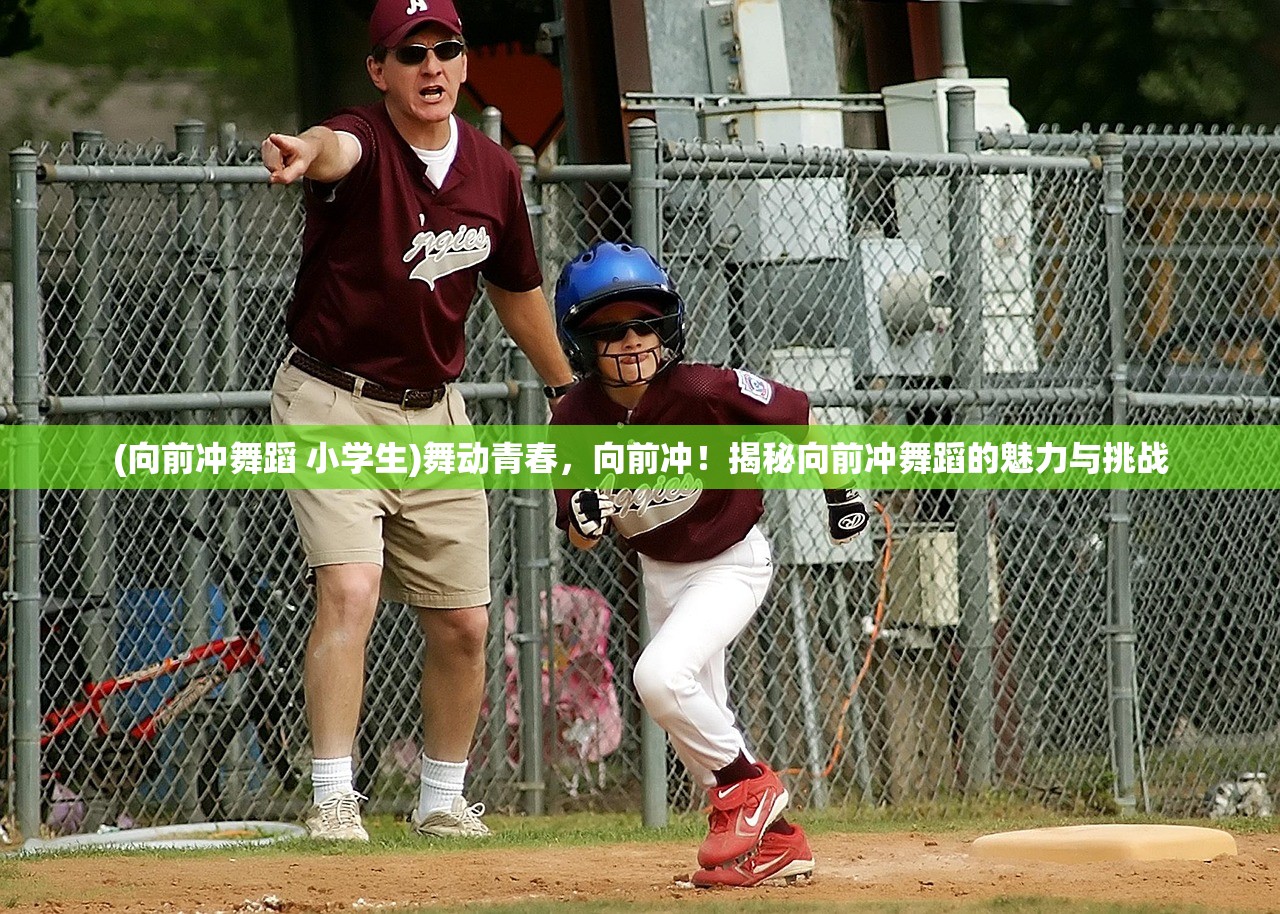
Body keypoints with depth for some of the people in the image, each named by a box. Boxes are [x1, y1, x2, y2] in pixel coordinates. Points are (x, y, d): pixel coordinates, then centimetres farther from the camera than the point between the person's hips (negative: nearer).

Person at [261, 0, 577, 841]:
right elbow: (337, 150, -45)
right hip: (333, 404, -6)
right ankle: (334, 798, -19)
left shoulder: (493, 170, 1)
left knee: (463, 624, 8)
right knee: (350, 589, -23)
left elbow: (517, 287, 18)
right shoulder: (362, 146, -17)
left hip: (435, 412, 6)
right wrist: (306, 155, -69)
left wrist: (566, 388, 27)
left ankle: (444, 802, 25)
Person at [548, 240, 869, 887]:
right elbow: (582, 540, -11)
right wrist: (584, 515, -35)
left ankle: (748, 785, -2)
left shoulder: (703, 393, -29)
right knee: (696, 723, 14)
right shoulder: (575, 421, -16)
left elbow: (797, 415, -14)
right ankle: (777, 843, 31)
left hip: (731, 562, -6)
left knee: (660, 676, -26)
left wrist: (840, 493, -3)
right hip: (659, 571, 6)